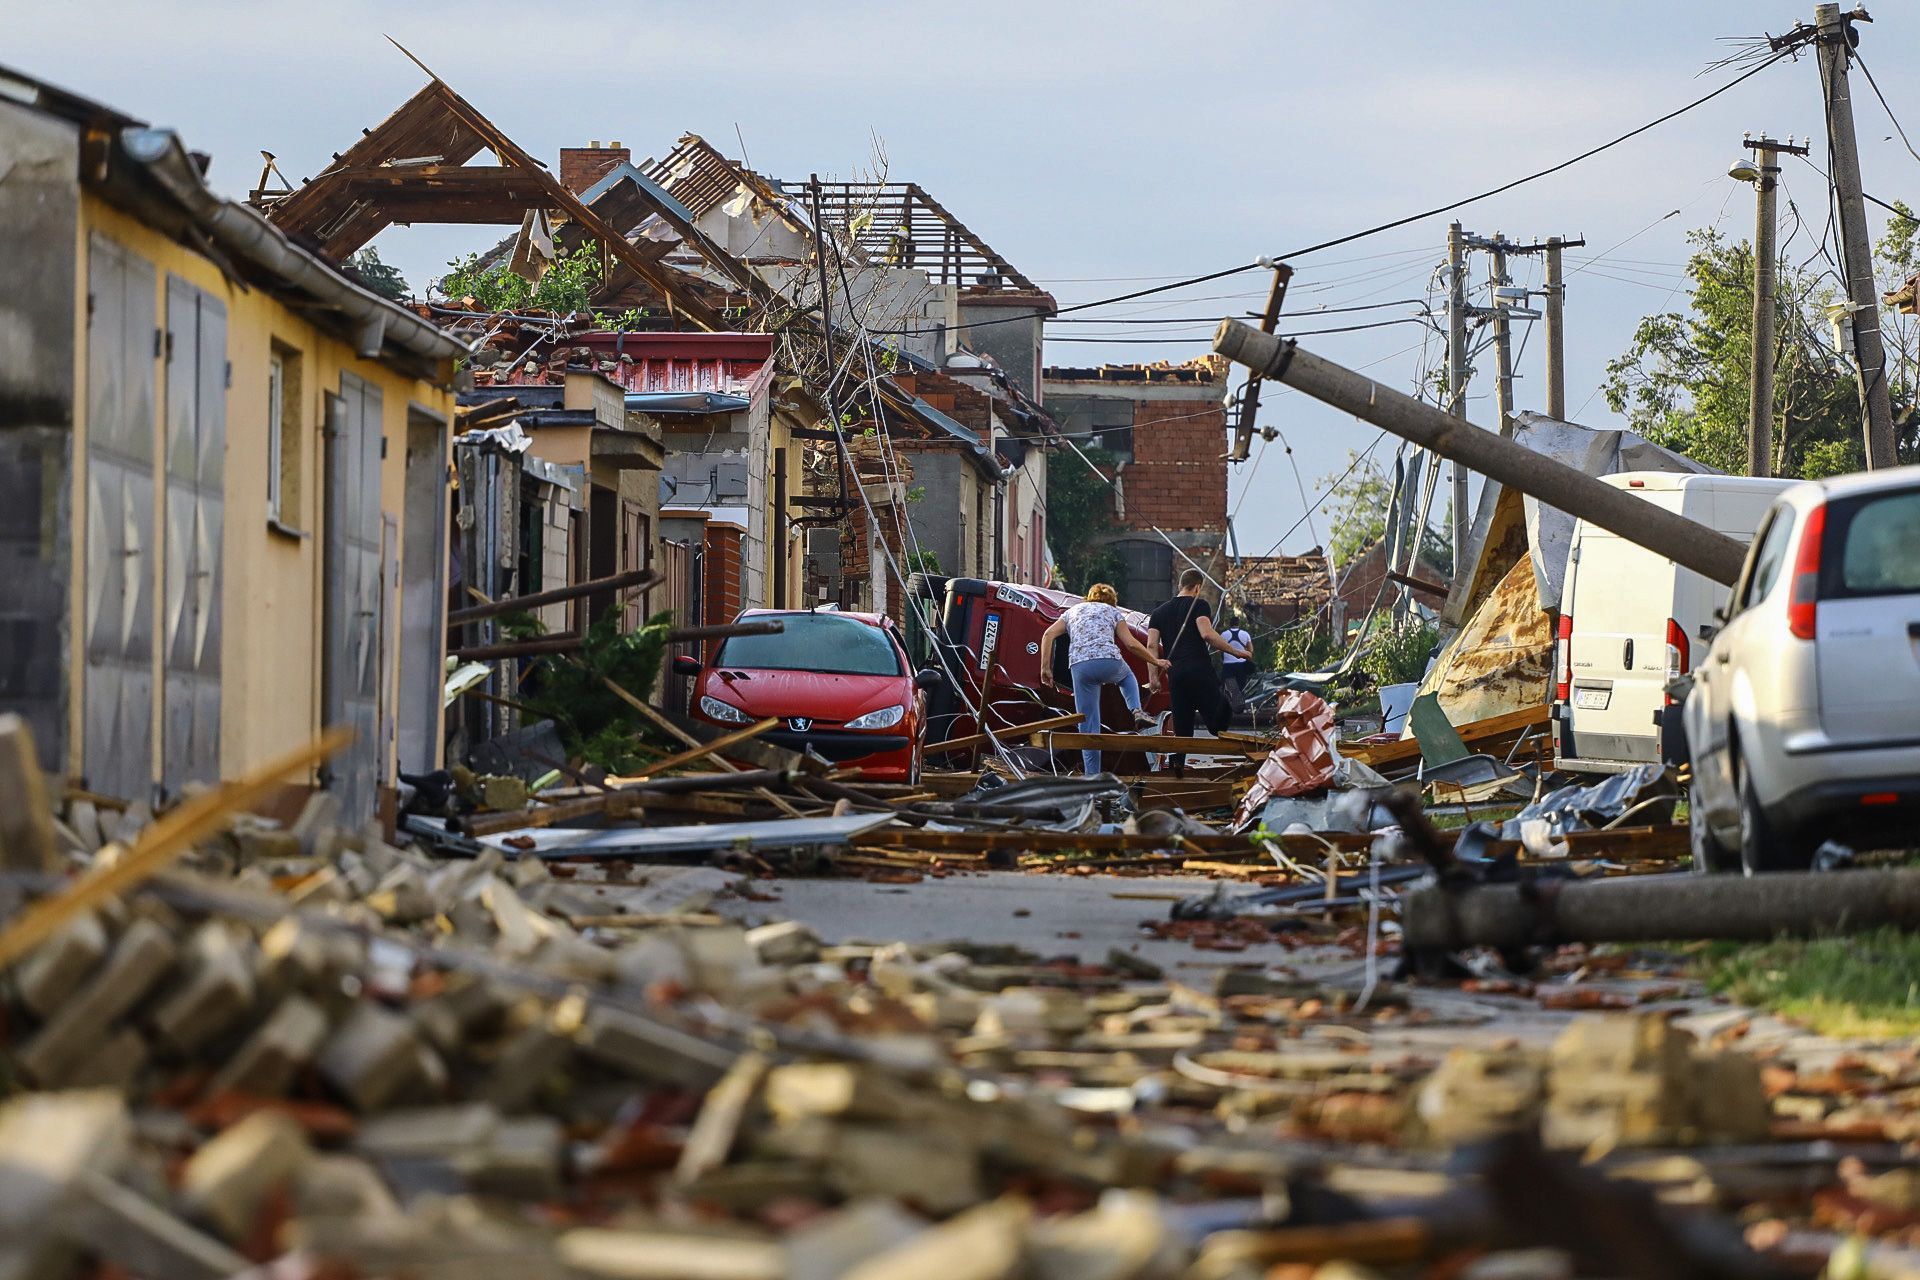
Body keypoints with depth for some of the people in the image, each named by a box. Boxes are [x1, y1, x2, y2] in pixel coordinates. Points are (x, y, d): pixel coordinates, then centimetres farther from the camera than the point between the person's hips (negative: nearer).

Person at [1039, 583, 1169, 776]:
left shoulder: (1073, 611, 27)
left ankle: (1092, 777, -1)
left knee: (1088, 724, 6)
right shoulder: (1112, 611, 22)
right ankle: (1136, 710, 13)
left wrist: (1045, 667, 10)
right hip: (1109, 661, -1)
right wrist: (1155, 661, 24)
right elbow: (1131, 643, 12)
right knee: (1126, 675, 38)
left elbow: (1049, 635, 11)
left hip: (1080, 666, 1)